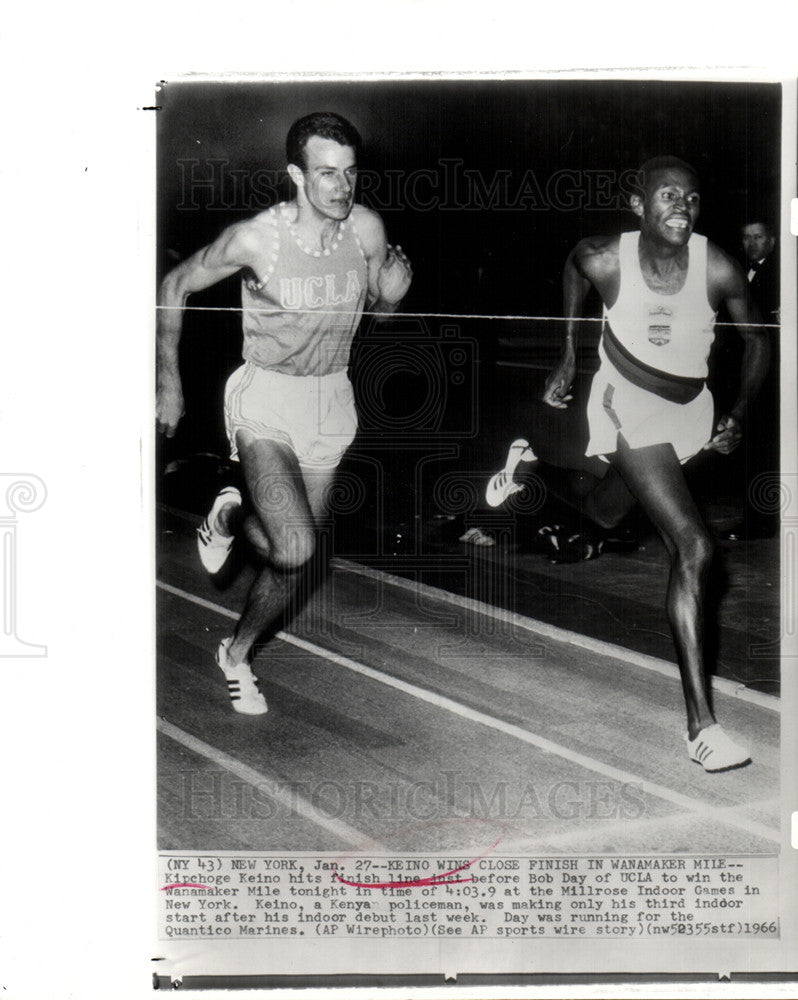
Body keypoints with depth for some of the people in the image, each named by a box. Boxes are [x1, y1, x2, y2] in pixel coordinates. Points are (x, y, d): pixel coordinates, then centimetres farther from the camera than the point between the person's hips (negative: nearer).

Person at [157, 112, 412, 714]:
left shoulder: (368, 229, -8)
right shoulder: (254, 239, -18)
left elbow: (379, 310, 11)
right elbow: (176, 285, -3)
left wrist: (392, 291, -14)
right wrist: (169, 381, -4)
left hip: (331, 403, 4)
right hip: (264, 400, -4)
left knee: (291, 564, 10)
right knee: (295, 547, -23)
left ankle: (237, 653, 37)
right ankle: (230, 515, 12)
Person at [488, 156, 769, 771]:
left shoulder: (719, 270, -18)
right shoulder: (605, 260, -20)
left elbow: (757, 340, -1)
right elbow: (574, 267, 6)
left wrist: (738, 415, -12)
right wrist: (569, 360, 10)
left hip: (692, 409, 5)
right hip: (628, 404, -5)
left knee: (605, 511, 28)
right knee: (694, 548, -20)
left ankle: (533, 460, 60)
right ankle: (702, 725, -16)